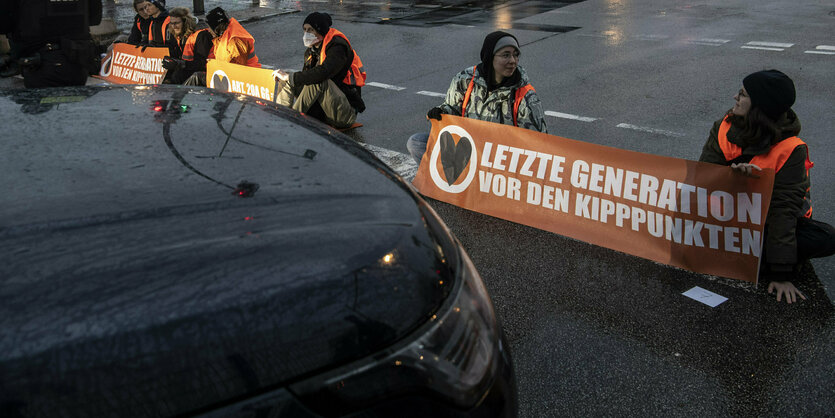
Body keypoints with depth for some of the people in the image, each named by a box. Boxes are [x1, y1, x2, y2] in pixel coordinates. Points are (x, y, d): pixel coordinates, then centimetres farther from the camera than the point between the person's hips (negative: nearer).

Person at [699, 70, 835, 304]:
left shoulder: (790, 150, -21)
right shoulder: (725, 127, -9)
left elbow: (784, 208, -26)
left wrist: (781, 275, -30)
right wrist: (731, 174, -37)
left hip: (767, 220, -3)